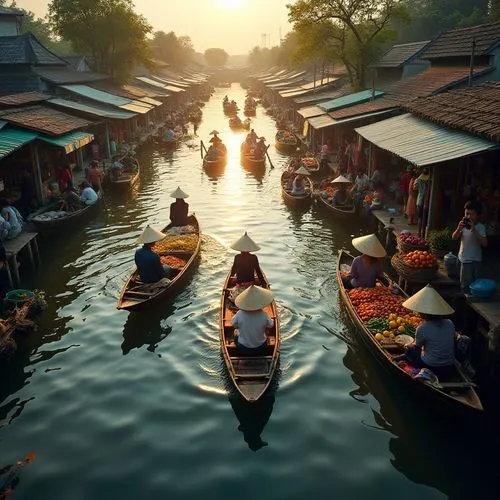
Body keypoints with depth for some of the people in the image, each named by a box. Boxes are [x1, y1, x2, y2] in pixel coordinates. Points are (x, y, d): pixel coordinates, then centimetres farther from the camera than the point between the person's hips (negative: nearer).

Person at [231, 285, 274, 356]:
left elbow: (234, 324, -5)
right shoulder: (264, 315, -27)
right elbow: (271, 325, -6)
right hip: (261, 350, 1)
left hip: (243, 350, 0)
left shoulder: (240, 314, -26)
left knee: (236, 332, 29)